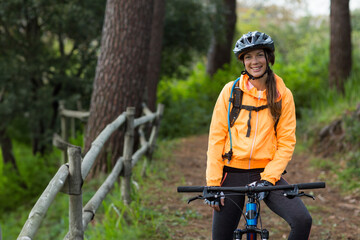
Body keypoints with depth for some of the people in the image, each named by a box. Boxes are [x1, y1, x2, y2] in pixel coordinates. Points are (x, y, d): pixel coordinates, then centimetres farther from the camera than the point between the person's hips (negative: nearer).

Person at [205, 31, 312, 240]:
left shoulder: (283, 95, 1)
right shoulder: (231, 91, 0)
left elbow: (286, 142, -1)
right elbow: (216, 138, -1)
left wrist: (268, 178, -14)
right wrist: (213, 183, -6)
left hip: (267, 173, 0)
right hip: (233, 174, 0)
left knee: (303, 220, -22)